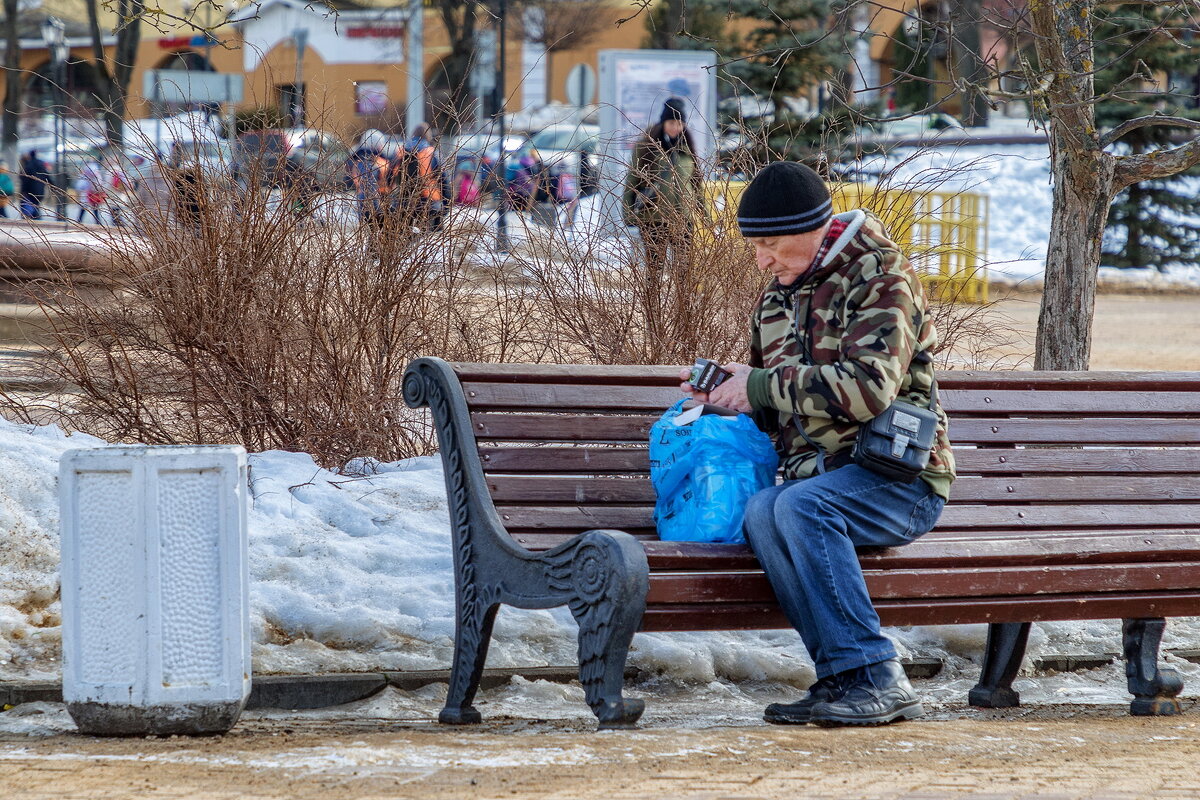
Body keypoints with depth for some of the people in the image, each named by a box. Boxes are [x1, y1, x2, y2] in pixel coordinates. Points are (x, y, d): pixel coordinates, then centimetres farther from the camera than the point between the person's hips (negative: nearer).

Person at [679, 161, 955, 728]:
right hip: (818, 473, 6)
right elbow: (779, 410, 30)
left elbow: (868, 387, -19)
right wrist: (727, 393, 7)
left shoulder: (880, 277, -4)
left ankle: (873, 678, -34)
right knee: (762, 513, -29)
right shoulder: (776, 300, 20)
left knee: (801, 506, -35)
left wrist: (763, 385, -15)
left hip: (896, 475, -6)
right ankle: (846, 676, -32)